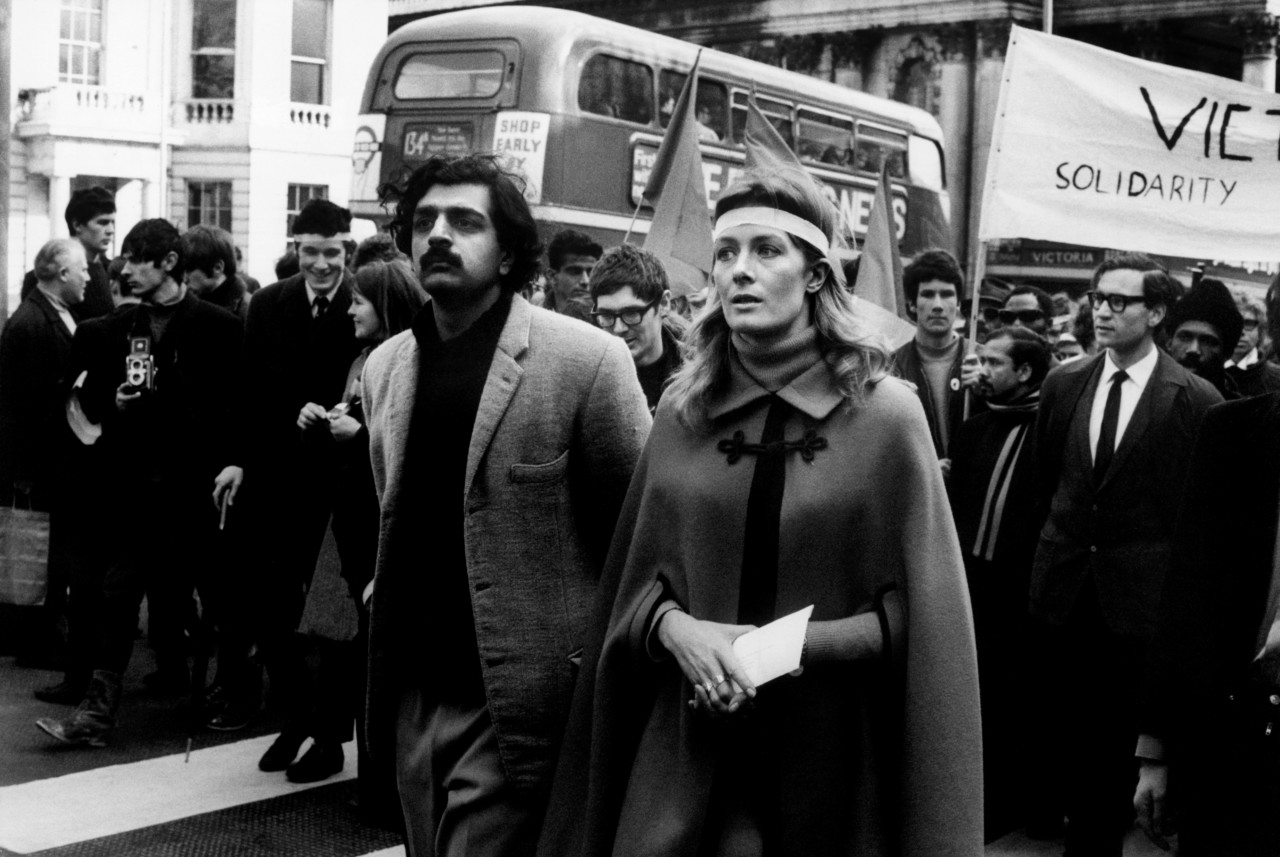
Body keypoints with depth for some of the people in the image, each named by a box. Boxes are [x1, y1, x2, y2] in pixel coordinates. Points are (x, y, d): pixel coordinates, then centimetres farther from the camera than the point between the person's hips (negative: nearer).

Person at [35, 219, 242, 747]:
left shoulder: (216, 327, -5)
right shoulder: (117, 329, 9)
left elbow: (236, 403, -7)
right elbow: (92, 396, 14)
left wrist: (230, 465, -16)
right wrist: (113, 404, -8)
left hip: (196, 483, -4)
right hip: (135, 482, 4)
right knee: (119, 594, 1)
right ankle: (96, 713, 8)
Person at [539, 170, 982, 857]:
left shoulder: (886, 416, -5)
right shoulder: (681, 411, 4)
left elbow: (920, 611, -5)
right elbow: (635, 578, 8)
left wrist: (792, 644, -16)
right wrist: (676, 627, -12)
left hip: (832, 751, -2)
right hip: (686, 748, 2)